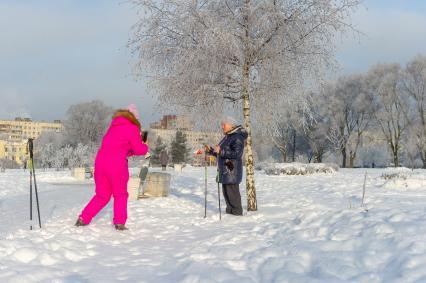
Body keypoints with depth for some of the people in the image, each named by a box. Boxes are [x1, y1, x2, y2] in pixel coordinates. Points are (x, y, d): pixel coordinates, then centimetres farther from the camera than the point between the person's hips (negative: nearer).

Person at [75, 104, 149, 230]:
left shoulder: (114, 126, 20)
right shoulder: (132, 128, -2)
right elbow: (139, 149, -1)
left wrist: (132, 151, 19)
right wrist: (145, 147, 18)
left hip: (100, 162, 6)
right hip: (116, 165, -6)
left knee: (102, 195, 18)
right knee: (120, 195, 12)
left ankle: (83, 218, 12)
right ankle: (119, 223, 7)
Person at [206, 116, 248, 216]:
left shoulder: (238, 137, -12)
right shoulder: (227, 137, 19)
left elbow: (237, 153, -24)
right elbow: (221, 154, 26)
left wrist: (221, 151, -23)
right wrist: (211, 150, 13)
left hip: (232, 171, -10)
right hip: (225, 170, 10)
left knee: (232, 192, -8)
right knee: (226, 192, 13)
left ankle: (237, 213, -2)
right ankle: (229, 211, 22)